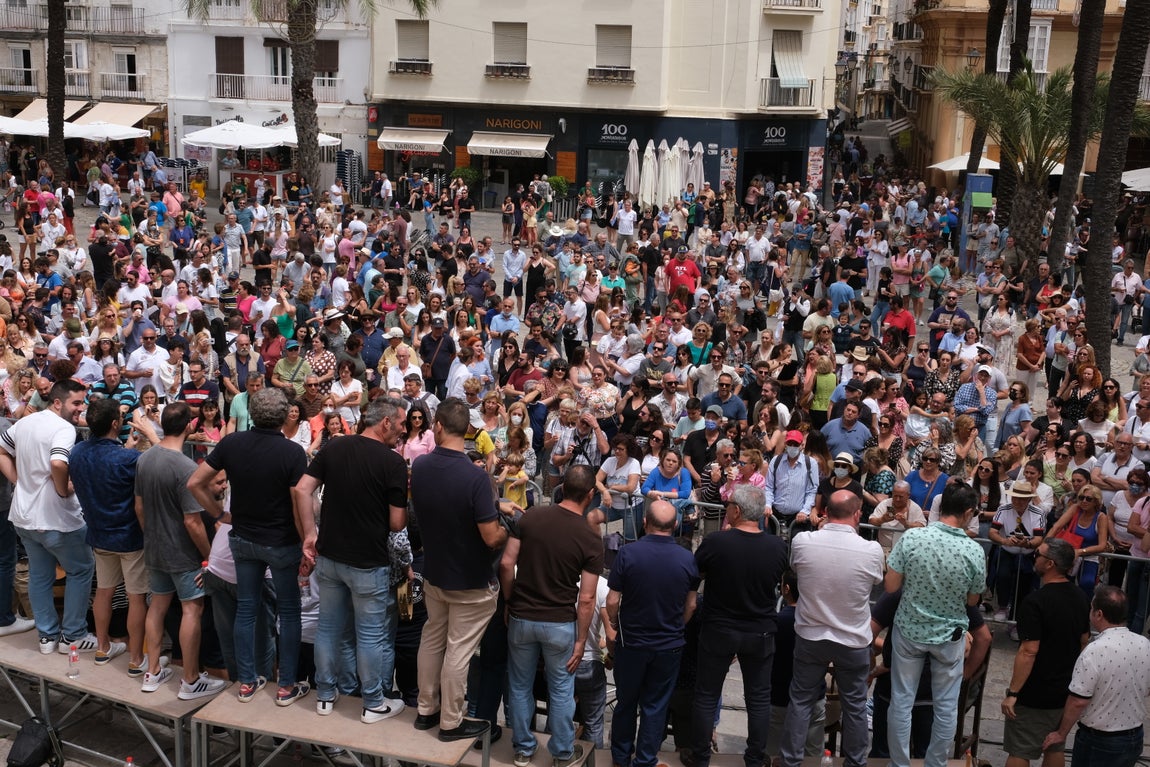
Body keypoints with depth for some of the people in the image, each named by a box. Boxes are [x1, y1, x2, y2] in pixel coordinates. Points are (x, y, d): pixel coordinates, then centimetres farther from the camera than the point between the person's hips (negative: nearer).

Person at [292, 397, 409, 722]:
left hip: (329, 557, 5)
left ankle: (325, 695, 29)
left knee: (329, 626, 17)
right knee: (372, 634, 8)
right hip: (369, 562, -5)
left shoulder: (334, 448, 1)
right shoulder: (392, 462, -15)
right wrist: (407, 506, 9)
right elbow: (397, 523, -13)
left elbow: (301, 490, -4)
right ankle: (374, 704, 19)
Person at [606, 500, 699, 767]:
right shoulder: (688, 559, -12)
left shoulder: (628, 553, -18)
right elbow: (691, 606, -1)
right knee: (656, 705, 14)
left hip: (631, 642, 0)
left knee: (626, 702, 18)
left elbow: (612, 601, -12)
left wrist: (616, 626, 7)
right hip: (670, 645, 1)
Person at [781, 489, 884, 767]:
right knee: (854, 705, 17)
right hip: (854, 641, -1)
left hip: (810, 637, 1)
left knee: (801, 700, 15)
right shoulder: (872, 550, -21)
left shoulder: (802, 541, -17)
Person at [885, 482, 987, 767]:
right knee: (946, 706, 16)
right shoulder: (975, 551, -16)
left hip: (909, 630, 0)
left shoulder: (911, 537, -18)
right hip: (949, 636, 0)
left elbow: (891, 587, -12)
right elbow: (972, 600, -2)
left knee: (902, 701, 12)